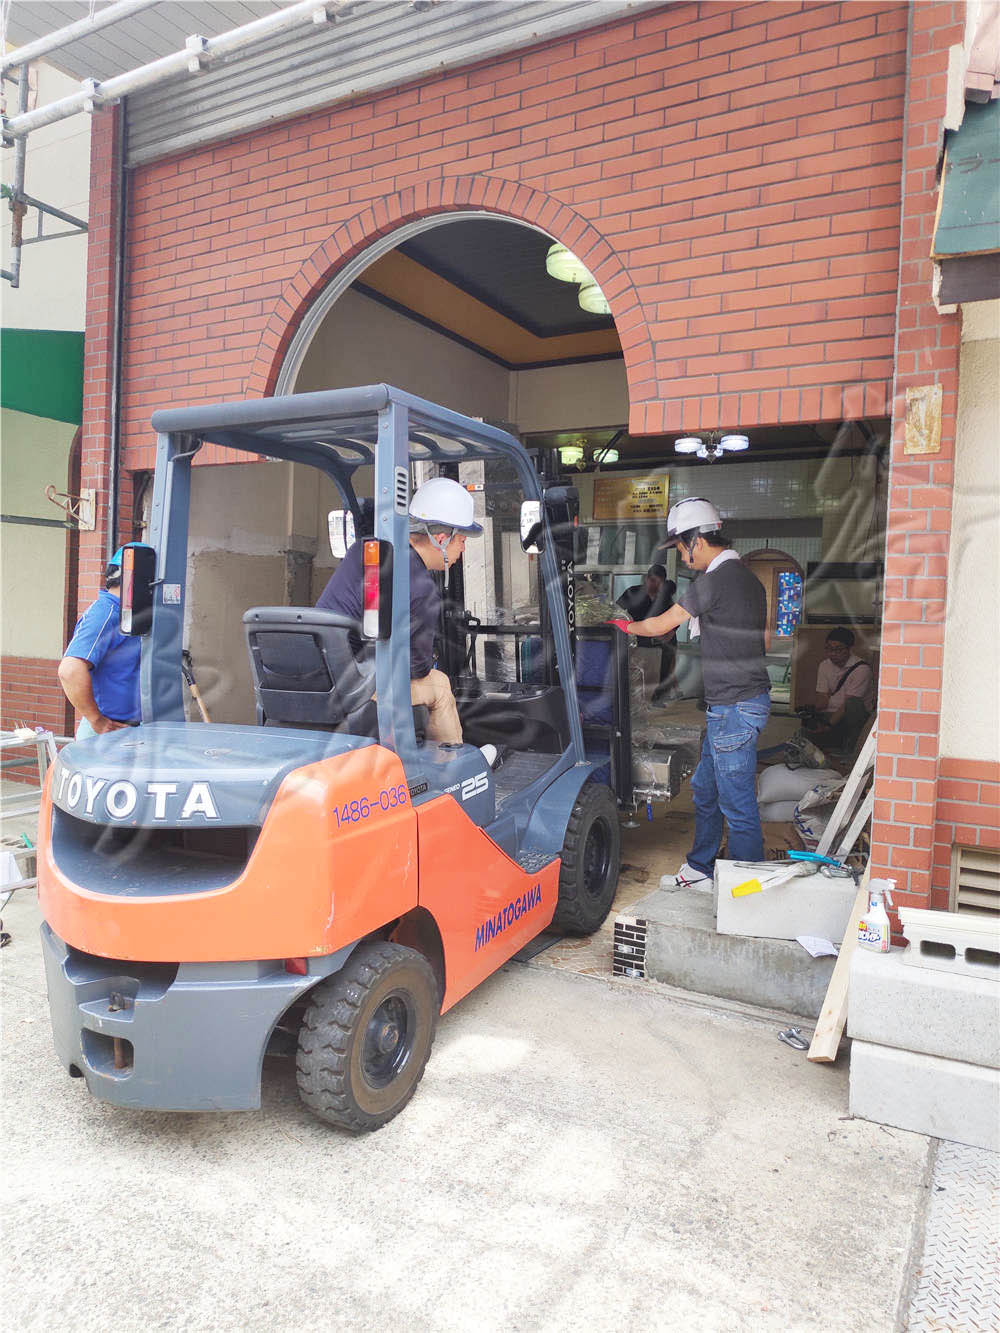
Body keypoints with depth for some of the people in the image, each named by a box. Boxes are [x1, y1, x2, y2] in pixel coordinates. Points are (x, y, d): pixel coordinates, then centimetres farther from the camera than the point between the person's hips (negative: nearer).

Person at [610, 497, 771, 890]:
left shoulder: (715, 580, -16)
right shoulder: (748, 578, 14)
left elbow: (660, 626, -8)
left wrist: (625, 626, 12)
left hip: (734, 708, -10)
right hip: (734, 705, 10)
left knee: (738, 806, -1)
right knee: (704, 789, 20)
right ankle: (699, 871, 34)